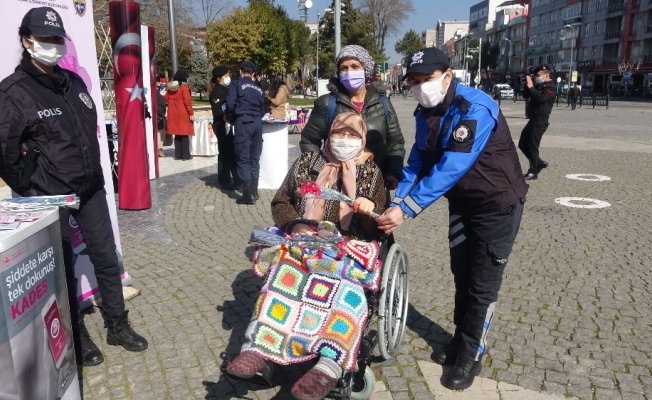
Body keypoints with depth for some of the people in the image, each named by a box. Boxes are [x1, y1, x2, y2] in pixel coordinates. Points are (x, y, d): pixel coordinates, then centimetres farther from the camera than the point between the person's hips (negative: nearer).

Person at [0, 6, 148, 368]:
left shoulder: (73, 82, 8)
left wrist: (94, 172, 14)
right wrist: (30, 191, -8)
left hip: (90, 188, 6)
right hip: (51, 196, -6)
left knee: (106, 258, 11)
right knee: (63, 268, 8)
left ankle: (117, 326, 27)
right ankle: (77, 337, 25)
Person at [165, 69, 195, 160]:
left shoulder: (170, 87, 8)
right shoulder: (184, 87, -11)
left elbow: (166, 99, 12)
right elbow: (187, 102, -15)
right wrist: (191, 113, -10)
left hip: (173, 114, 6)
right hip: (183, 114, -6)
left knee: (177, 134, 11)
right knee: (184, 134, -1)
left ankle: (177, 155, 13)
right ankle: (185, 155, 1)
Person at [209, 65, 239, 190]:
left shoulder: (226, 89, 16)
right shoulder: (216, 91, -12)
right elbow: (216, 111, -21)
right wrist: (224, 116, -36)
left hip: (228, 124, 9)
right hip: (221, 126, -9)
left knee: (232, 152, 15)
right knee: (225, 153, -4)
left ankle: (236, 179, 26)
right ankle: (225, 182, 4)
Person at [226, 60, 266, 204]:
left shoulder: (236, 84, 3)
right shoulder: (258, 88, 19)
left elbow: (230, 104, -7)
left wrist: (230, 119, 8)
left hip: (243, 122, -5)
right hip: (257, 123, 5)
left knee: (243, 158, -4)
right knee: (254, 158, 11)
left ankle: (248, 193, -10)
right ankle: (254, 190, 14)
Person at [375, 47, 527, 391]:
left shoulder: (476, 109, -29)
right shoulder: (425, 113, -3)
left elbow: (449, 169, -37)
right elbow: (418, 163, -4)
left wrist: (407, 210, -42)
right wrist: (395, 203, -19)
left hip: (497, 204, -7)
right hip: (461, 202, 7)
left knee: (482, 283, 2)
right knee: (461, 273, 16)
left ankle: (472, 354, 19)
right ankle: (462, 340, 35)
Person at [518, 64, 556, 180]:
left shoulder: (550, 87, -9)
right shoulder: (539, 86, 18)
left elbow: (540, 98, -26)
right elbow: (525, 95, 17)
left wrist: (531, 86, -22)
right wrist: (528, 84, 3)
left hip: (540, 121, -9)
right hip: (533, 120, 9)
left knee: (532, 146, -10)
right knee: (522, 144, 12)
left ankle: (533, 172, -3)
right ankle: (539, 163, 23)